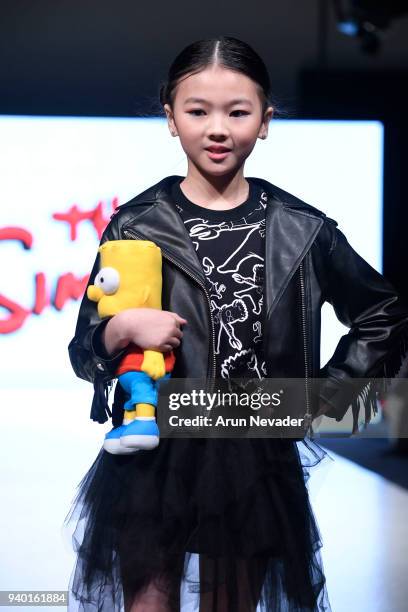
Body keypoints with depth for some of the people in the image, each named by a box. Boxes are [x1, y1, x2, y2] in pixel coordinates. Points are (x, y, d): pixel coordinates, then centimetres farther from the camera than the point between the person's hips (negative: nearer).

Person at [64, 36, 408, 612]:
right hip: (151, 462, 0)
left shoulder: (300, 228, 1)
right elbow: (84, 352, 2)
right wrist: (124, 328, -18)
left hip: (257, 465, 1)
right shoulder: (136, 225, -1)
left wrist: (326, 396, 6)